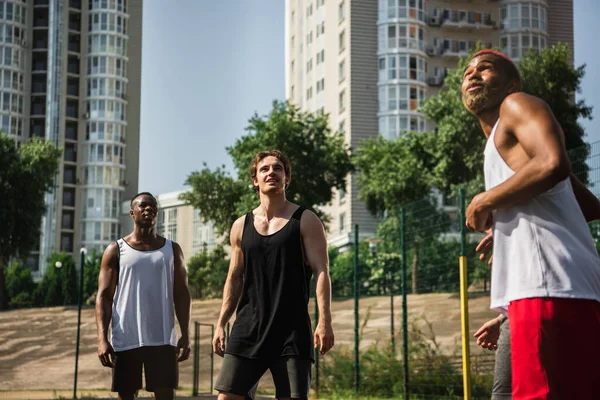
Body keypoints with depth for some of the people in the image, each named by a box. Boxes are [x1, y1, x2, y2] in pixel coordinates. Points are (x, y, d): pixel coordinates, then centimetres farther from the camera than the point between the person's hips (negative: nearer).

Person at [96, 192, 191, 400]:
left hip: (162, 339, 1)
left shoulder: (172, 249, 10)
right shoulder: (116, 250, 4)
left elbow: (181, 294, 9)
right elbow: (104, 296, -1)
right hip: (125, 340, -1)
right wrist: (102, 338, -13)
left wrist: (185, 334, -2)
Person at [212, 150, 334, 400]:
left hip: (292, 330, -3)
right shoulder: (241, 226, 12)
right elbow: (234, 279, 16)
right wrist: (221, 324, 9)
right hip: (248, 328, 3)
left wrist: (324, 321, -16)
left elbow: (321, 272, -6)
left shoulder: (305, 221, 1)